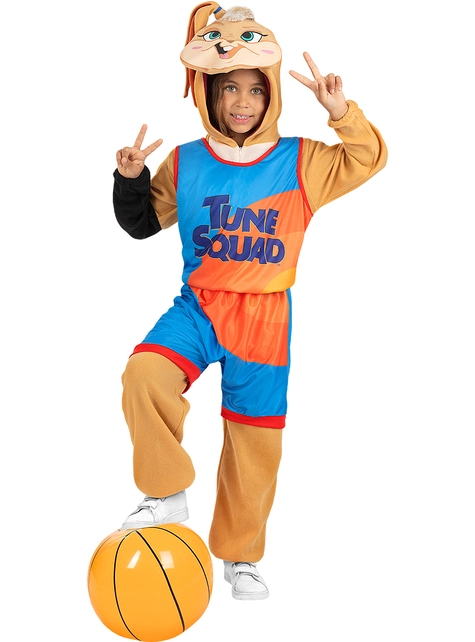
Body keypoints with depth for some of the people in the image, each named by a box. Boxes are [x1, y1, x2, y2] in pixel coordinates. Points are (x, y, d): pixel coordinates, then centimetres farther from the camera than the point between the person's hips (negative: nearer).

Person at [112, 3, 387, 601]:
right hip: (198, 308, 0)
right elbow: (144, 221, 13)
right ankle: (168, 494, -6)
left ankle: (240, 555, 30)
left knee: (256, 438, 8)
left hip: (265, 317, 0)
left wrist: (342, 112, -9)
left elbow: (369, 159, 7)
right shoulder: (184, 163, 2)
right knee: (144, 374, -30)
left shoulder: (302, 161, 0)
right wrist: (129, 179, -6)